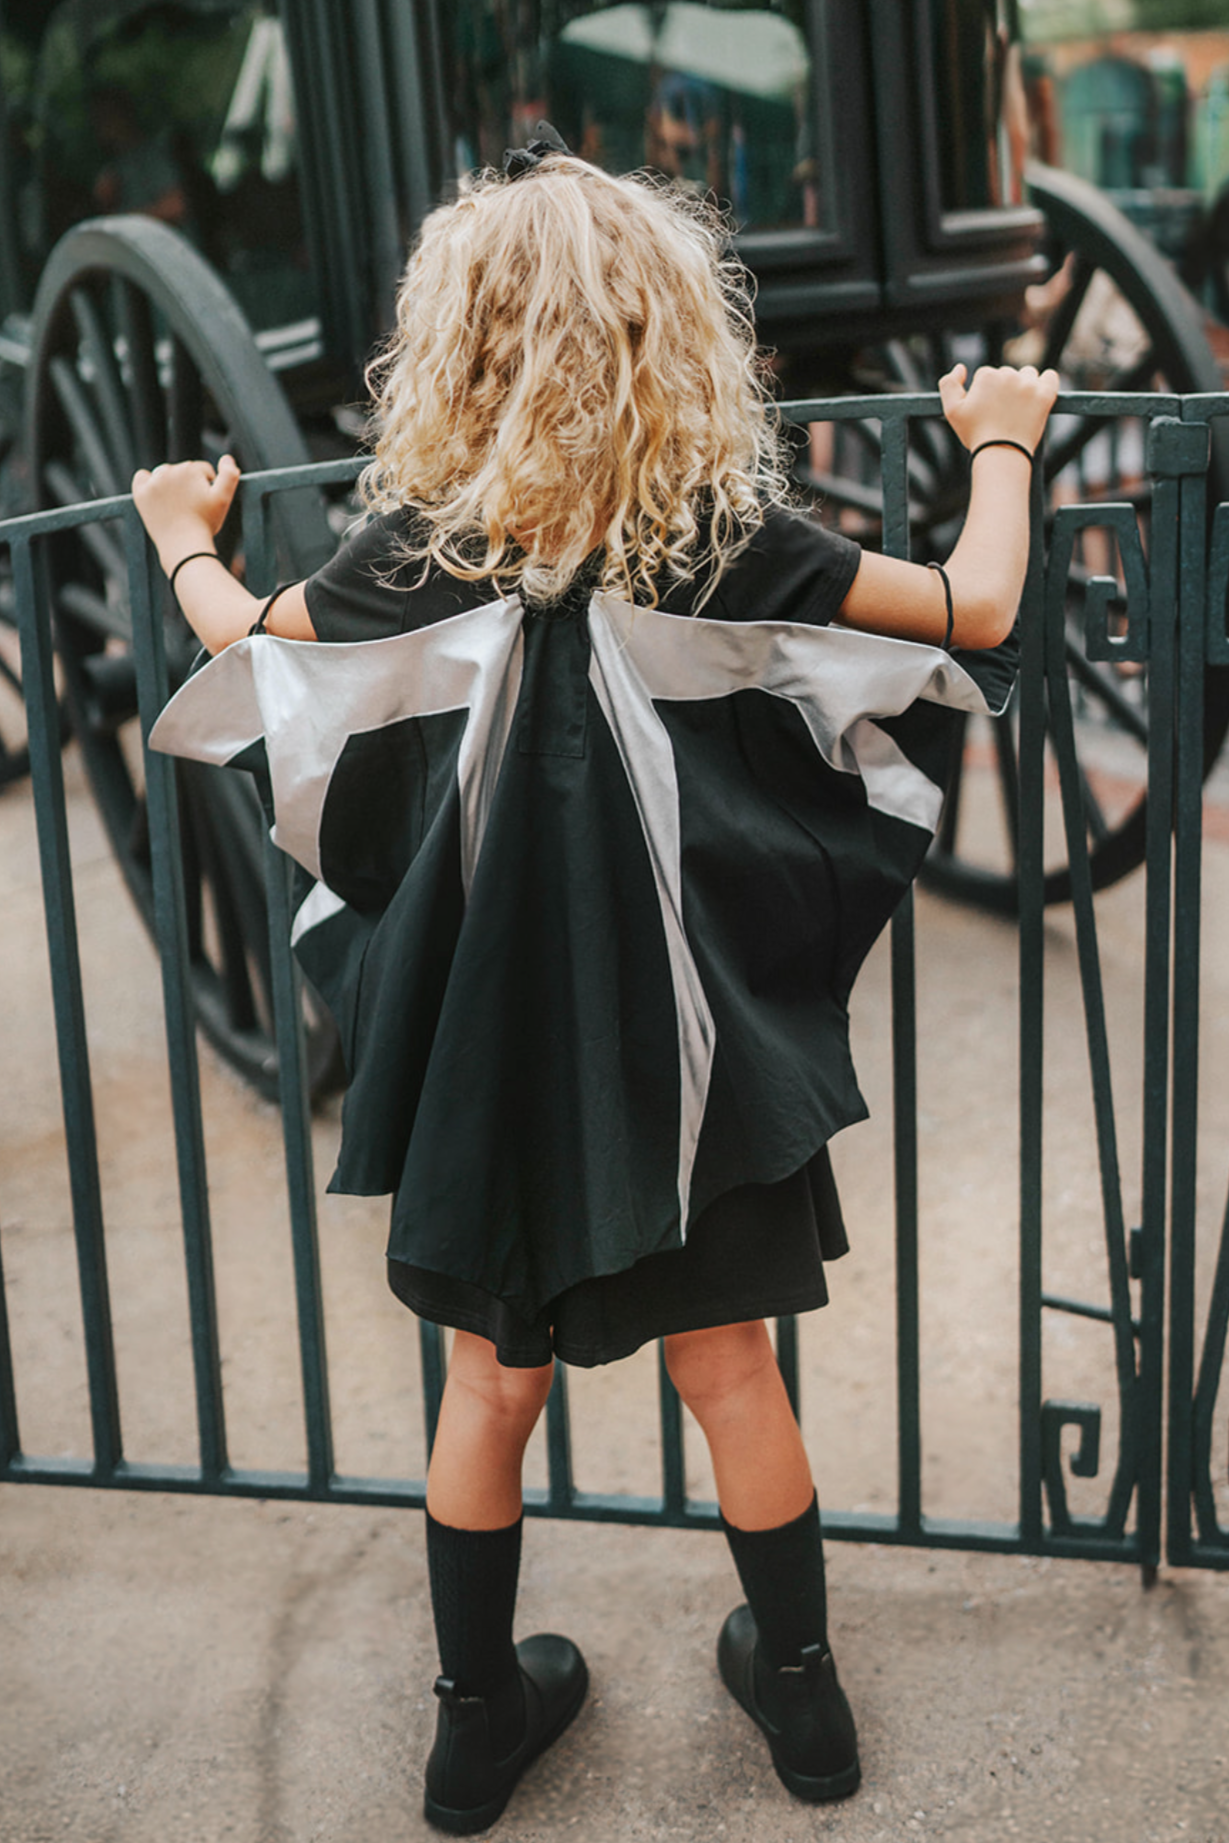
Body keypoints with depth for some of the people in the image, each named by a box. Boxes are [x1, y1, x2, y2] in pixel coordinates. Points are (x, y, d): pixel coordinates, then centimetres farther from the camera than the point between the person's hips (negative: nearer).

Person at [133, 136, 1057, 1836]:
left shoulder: (415, 552, -7)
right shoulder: (726, 538, -11)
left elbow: (249, 645, 12)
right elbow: (976, 616, -1)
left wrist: (183, 536, 33)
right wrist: (1003, 444, 17)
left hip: (491, 1050, 1)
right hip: (687, 1049, -1)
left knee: (493, 1381, 17)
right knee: (730, 1367, 16)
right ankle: (800, 1691, 34)